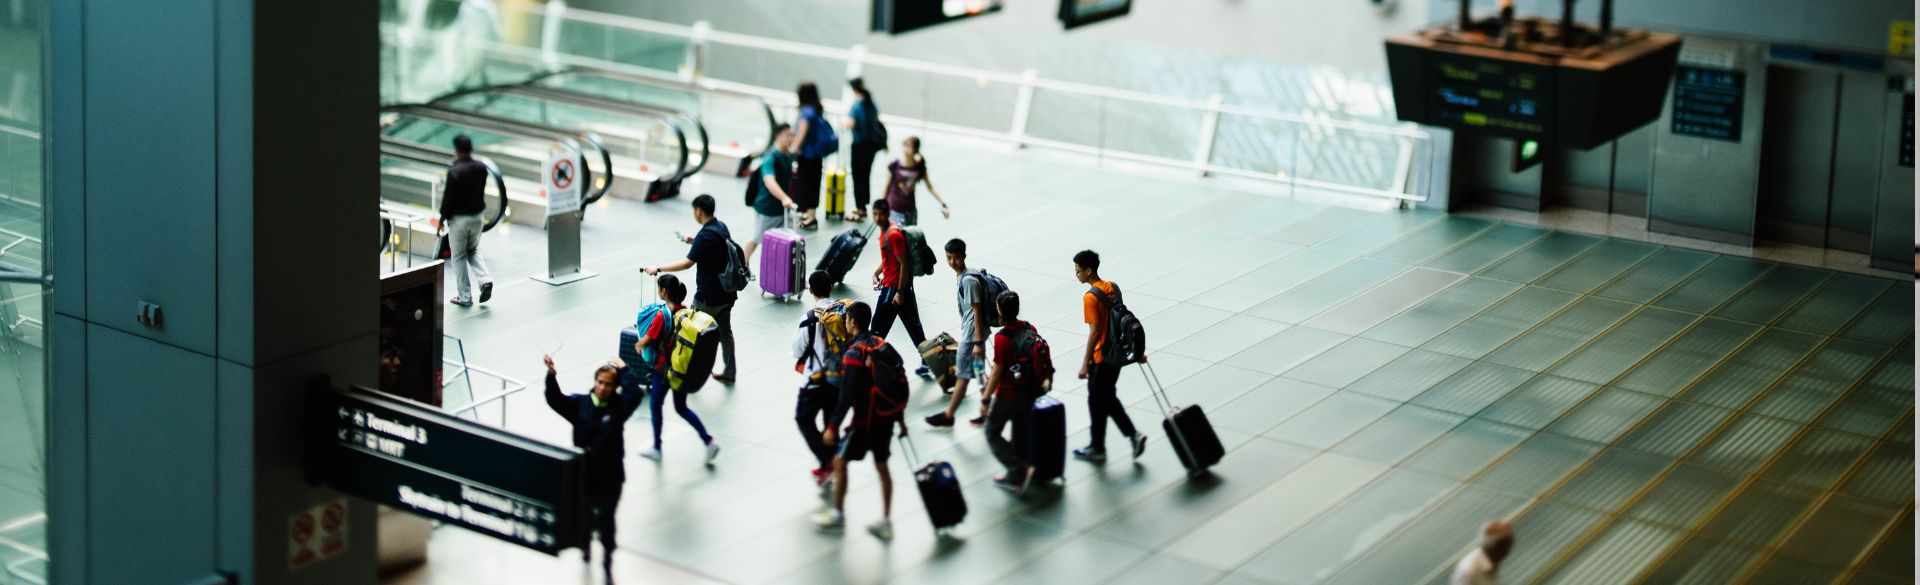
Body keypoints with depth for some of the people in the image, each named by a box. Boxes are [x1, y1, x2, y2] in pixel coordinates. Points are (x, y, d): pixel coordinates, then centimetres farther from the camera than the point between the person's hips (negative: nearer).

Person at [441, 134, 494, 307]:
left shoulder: (454, 171, -20)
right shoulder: (481, 168, -4)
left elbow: (448, 197, -17)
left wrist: (442, 218, -1)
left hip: (459, 219, -5)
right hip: (477, 217, 5)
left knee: (459, 257, 9)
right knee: (473, 251, 25)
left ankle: (464, 296, 13)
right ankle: (485, 280, 2)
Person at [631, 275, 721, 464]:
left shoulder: (663, 316, -21)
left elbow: (646, 340, -16)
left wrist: (638, 345, 8)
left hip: (665, 368, -6)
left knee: (656, 406, 15)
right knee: (681, 408, 19)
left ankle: (656, 449, 27)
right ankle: (709, 442, 9)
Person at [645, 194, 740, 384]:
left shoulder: (705, 236, -23)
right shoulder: (721, 227, 4)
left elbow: (688, 263, -26)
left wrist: (658, 269, -20)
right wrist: (693, 242, 20)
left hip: (709, 296, -8)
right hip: (727, 292, 8)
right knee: (724, 331, 15)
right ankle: (729, 372, 20)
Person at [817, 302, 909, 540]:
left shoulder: (854, 353, -18)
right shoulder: (882, 344, 4)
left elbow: (847, 396, -20)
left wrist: (833, 426, -14)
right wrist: (899, 418, 19)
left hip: (865, 419, -7)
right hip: (886, 416, 7)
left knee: (840, 461, 9)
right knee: (882, 466, 15)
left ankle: (838, 514, 18)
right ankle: (886, 522, 17)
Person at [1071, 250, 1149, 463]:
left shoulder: (1090, 298, -21)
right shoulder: (1112, 288, 4)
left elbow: (1094, 332, -22)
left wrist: (1085, 363, -17)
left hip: (1101, 358, -8)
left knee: (1097, 402, 7)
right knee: (1109, 398, 20)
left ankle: (1097, 448, 19)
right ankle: (1133, 434, 10)